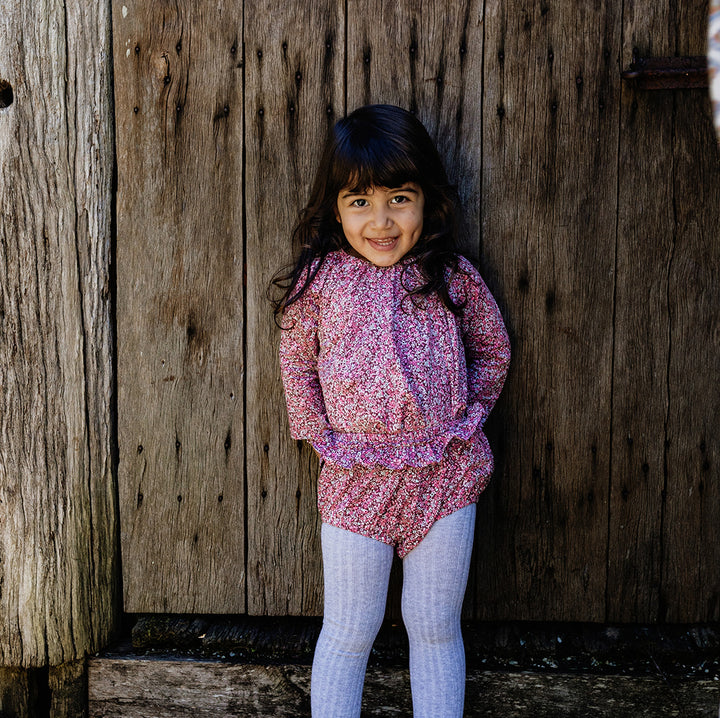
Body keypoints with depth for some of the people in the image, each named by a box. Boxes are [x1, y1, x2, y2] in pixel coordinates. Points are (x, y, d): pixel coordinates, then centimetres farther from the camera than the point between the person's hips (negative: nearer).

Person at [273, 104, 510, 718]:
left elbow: (493, 351, 11)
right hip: (355, 480, -1)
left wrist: (463, 417, 4)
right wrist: (325, 438, 2)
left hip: (446, 476, 1)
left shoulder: (453, 276, -2)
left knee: (435, 627, 14)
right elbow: (296, 364, 6)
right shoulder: (318, 281, -5)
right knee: (349, 631, 11)